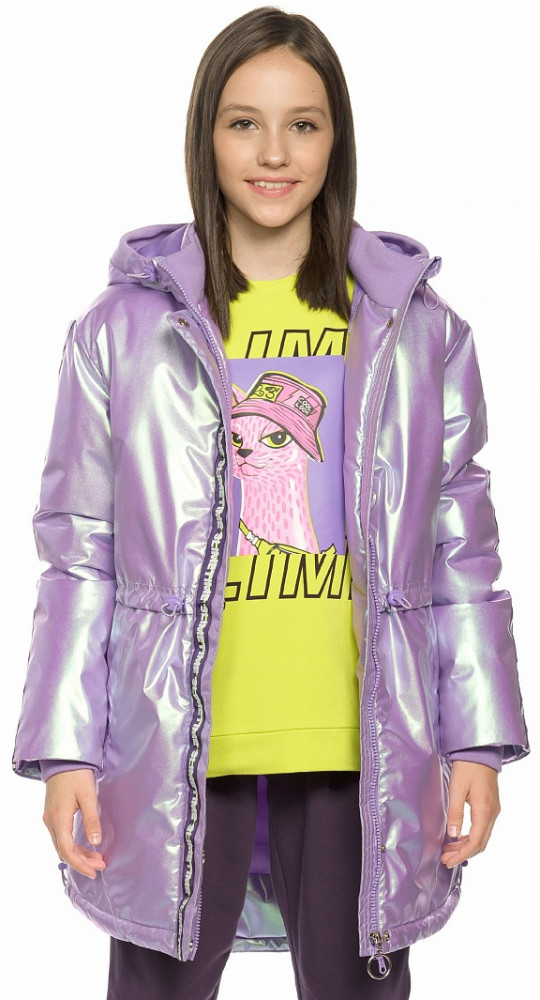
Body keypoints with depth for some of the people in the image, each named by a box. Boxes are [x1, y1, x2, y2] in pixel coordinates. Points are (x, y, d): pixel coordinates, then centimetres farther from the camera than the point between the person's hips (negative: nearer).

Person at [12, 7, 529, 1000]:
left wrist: (477, 742, 3)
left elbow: (461, 557, 7)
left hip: (359, 762, 1)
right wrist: (66, 751, -2)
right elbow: (79, 558, 3)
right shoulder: (125, 327, 3)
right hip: (173, 758, 0)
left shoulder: (415, 330, 5)